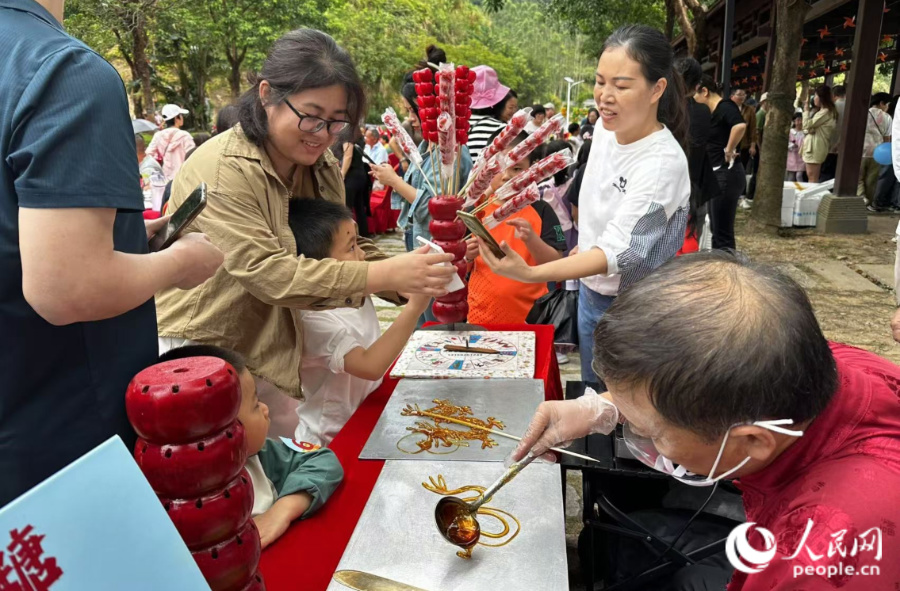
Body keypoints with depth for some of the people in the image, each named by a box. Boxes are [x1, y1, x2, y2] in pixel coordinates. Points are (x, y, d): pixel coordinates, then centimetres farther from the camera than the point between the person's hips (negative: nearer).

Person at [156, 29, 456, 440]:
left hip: (264, 355, 7)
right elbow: (266, 273, -31)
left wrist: (420, 285, -15)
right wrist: (385, 274, -37)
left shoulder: (321, 165, 0)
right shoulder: (220, 170, -23)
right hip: (195, 350, -6)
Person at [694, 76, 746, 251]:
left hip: (726, 174, -10)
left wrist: (729, 151, -22)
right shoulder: (713, 111, 14)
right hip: (717, 174, 10)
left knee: (722, 232, -5)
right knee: (717, 229, 17)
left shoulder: (724, 106, -14)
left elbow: (740, 125, -33)